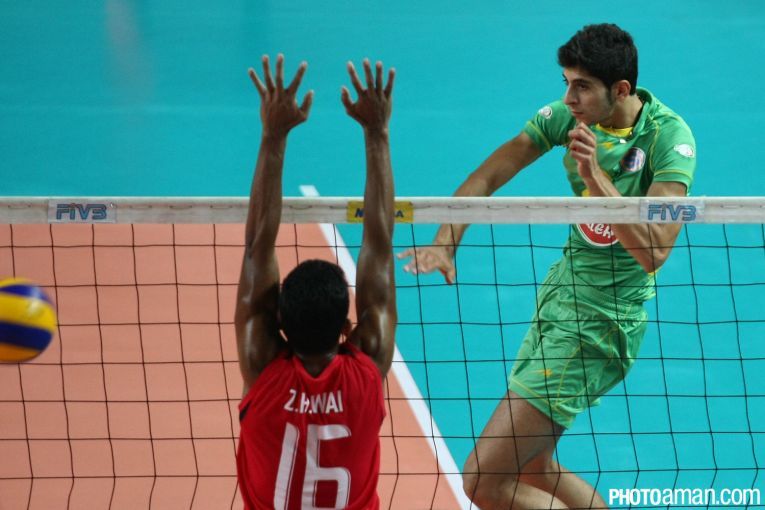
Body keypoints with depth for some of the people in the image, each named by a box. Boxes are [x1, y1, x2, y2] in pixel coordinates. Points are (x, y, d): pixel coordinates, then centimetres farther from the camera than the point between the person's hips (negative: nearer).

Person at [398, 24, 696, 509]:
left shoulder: (670, 137, -20)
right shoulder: (566, 116, -4)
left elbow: (654, 251, -29)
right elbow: (487, 177, -5)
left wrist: (596, 176, -35)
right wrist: (445, 243, -21)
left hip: (602, 319, -8)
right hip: (562, 288, 8)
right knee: (531, 468, 17)